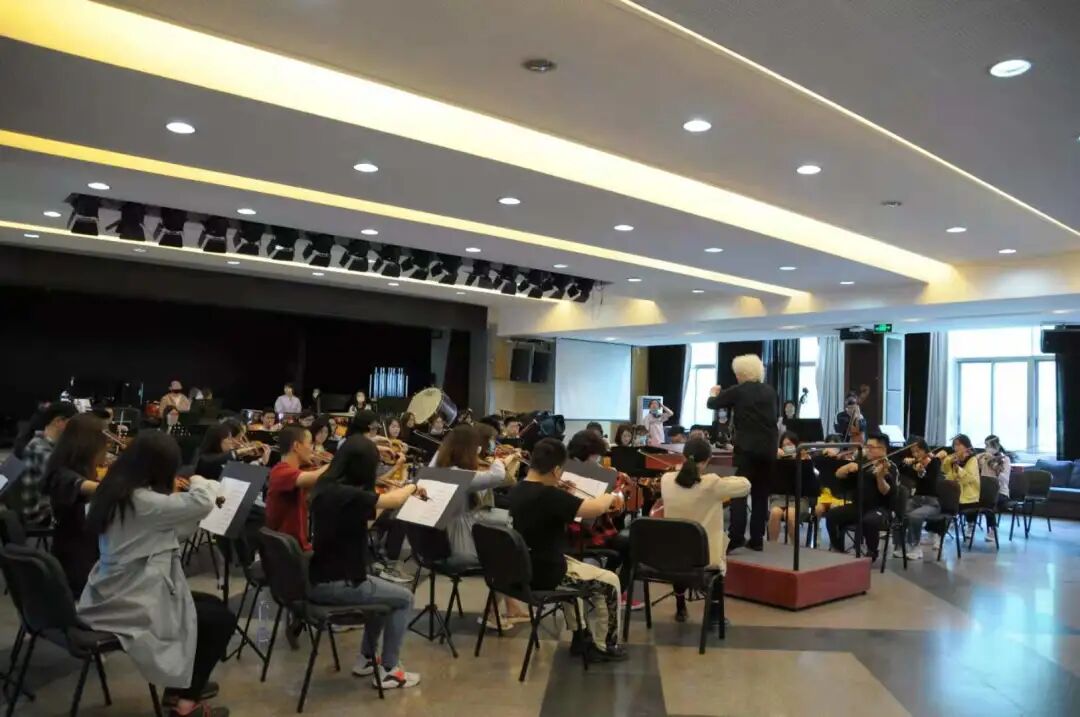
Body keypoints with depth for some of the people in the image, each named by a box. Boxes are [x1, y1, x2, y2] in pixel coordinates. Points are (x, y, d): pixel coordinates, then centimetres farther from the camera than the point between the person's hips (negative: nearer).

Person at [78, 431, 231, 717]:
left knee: (209, 603, 21)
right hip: (130, 606, -10)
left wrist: (190, 492, 4)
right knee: (221, 617, 4)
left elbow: (167, 532, 12)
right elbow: (203, 502, -29)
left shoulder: (114, 491, 5)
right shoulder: (141, 501, -25)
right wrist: (200, 482, -7)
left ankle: (180, 685, 30)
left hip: (113, 597, 10)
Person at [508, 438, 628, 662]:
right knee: (610, 582, 9)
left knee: (576, 568, 34)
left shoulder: (518, 491, 0)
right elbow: (595, 509, -31)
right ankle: (605, 647, 23)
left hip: (524, 569, 9)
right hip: (545, 574, -9)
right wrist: (612, 496, -12)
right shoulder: (549, 496, -27)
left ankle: (581, 636, 38)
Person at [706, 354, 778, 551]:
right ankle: (757, 539, 11)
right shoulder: (770, 391, 10)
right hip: (769, 448, 5)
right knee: (761, 494, 10)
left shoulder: (738, 391, -3)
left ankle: (736, 537, -14)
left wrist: (714, 393, 28)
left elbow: (712, 404, 7)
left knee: (739, 492, -4)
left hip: (747, 448, -5)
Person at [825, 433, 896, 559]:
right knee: (832, 515, -16)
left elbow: (887, 493, -19)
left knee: (869, 521, -37)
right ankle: (838, 551, 1)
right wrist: (849, 466, -8)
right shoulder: (864, 463, 13)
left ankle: (872, 553, -10)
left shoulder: (889, 467, -5)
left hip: (880, 509, -6)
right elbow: (838, 474, 11)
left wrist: (880, 476, -36)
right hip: (858, 506, 6)